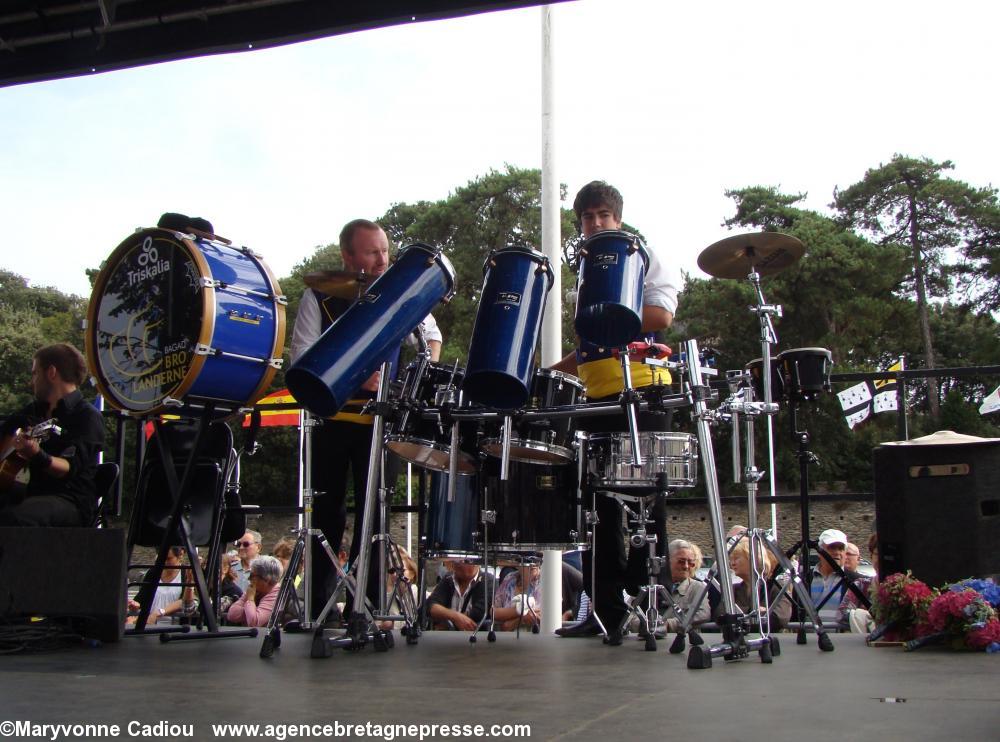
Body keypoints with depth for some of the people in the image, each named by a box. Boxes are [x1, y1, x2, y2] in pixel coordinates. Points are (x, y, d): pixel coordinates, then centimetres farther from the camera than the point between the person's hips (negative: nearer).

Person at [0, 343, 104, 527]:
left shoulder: (87, 417, -8)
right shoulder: (35, 410, 16)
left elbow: (69, 468, -21)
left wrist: (38, 456, -40)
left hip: (71, 502, -8)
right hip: (34, 491, 8)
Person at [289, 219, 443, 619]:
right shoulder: (320, 296, -2)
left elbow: (431, 333, 20)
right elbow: (302, 359, -9)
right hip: (332, 416, 0)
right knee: (327, 511, 6)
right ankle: (320, 605, 16)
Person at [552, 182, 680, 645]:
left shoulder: (642, 256, 6)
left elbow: (661, 315, -10)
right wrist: (551, 370, 15)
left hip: (642, 389, -7)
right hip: (597, 397, 7)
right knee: (599, 503, 4)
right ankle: (606, 608, 8)